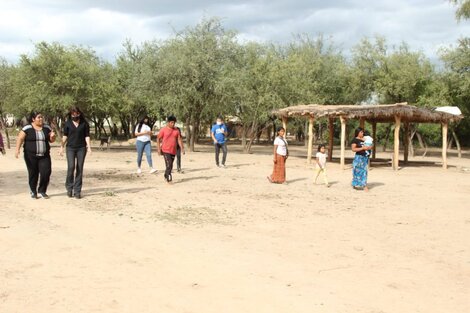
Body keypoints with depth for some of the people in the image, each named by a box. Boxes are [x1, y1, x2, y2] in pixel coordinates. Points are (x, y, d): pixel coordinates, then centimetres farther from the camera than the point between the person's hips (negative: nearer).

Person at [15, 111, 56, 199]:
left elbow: (51, 140, 15)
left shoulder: (47, 128, 8)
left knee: (46, 172, -6)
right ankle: (33, 192, 20)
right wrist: (17, 149, -18)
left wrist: (52, 136, -8)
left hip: (44, 155, 3)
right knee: (33, 173, 3)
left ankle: (42, 191, 11)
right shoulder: (27, 128, -3)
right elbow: (20, 138, -5)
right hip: (31, 156, -3)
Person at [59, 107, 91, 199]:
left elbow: (87, 136, 4)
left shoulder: (84, 124, 3)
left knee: (79, 169, -1)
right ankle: (69, 188, 5)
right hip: (70, 148, 0)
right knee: (71, 167, -13)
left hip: (81, 148, 0)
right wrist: (62, 147, 5)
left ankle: (77, 191, 5)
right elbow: (65, 136, 10)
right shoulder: (68, 123, 5)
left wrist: (89, 146, -8)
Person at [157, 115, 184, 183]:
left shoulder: (176, 130, 9)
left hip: (173, 151, 5)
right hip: (166, 150, -5)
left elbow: (179, 140, 11)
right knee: (168, 165, -14)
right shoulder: (163, 130, -4)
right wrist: (159, 149, -5)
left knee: (170, 166, 11)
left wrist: (182, 148, 2)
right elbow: (158, 139, 0)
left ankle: (166, 176, 27)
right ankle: (169, 178, -13)